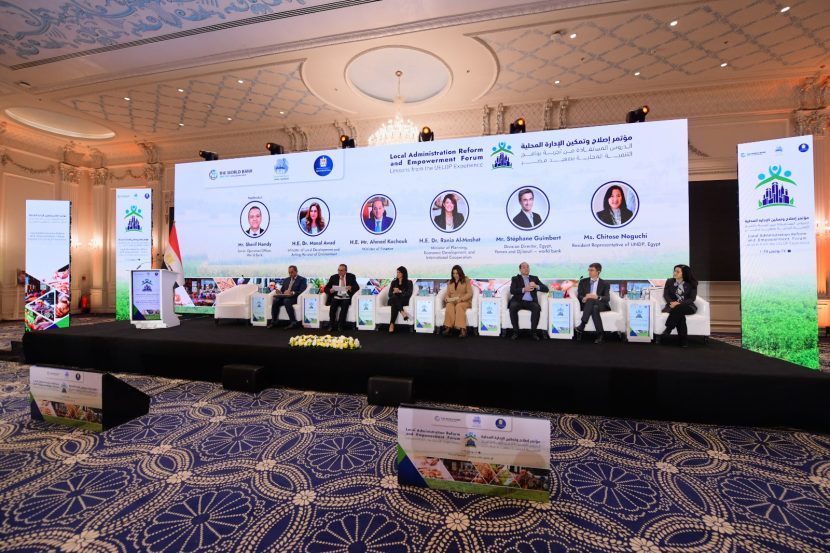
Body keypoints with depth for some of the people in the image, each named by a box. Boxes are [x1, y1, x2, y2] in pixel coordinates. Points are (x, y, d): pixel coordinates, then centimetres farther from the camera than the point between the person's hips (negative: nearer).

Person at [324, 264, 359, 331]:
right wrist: (330, 290, -17)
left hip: (346, 298, -1)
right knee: (333, 306, -30)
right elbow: (326, 288, 7)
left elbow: (357, 287, 1)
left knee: (344, 305, -32)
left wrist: (351, 288, -21)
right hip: (336, 297, 1)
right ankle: (331, 325, -20)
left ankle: (340, 326, -26)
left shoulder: (351, 277, 7)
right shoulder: (333, 277, 9)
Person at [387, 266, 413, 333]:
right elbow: (389, 294, 8)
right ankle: (403, 313, -55)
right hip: (393, 301, 2)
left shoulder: (409, 282, 9)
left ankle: (392, 324, -45)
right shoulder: (394, 282, 17)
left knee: (395, 305, -38)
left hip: (403, 301, -2)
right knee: (394, 297, -38)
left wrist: (400, 291, -17)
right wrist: (394, 292, -15)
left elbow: (409, 294, -5)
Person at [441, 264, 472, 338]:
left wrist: (461, 299, -18)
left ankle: (462, 329, -45)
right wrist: (447, 299, -9)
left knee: (459, 306, -38)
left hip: (464, 301, -3)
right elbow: (447, 294, 15)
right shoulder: (449, 282, 18)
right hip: (452, 302, 3)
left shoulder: (466, 280, 6)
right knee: (449, 306, -33)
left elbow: (470, 293, -2)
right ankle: (448, 328, -40)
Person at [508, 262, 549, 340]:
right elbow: (512, 291, -4)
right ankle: (515, 331, -21)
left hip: (531, 302, 1)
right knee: (512, 307, -33)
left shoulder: (534, 278, 19)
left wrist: (536, 286, -11)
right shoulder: (515, 279, 13)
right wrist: (524, 289, -18)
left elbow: (546, 289, 9)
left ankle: (533, 331, -20)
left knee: (537, 307, -31)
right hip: (519, 301, -1)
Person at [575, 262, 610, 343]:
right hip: (586, 305, 1)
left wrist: (597, 297, -27)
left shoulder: (605, 284, 12)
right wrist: (583, 299, -23)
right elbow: (579, 295, 3)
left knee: (591, 300, -37)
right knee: (594, 308, -37)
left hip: (600, 305, -1)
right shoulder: (583, 282, 15)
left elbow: (607, 298, -5)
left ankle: (581, 327, -43)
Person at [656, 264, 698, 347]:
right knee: (680, 315, -35)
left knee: (679, 309, -38)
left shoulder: (691, 284, 7)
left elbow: (692, 298, -3)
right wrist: (671, 302, -19)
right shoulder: (669, 281, 11)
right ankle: (684, 340, -34)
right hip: (672, 306, 1)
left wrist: (679, 303, -21)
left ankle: (666, 332, -39)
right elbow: (665, 295, 3)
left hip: (687, 306, -1)